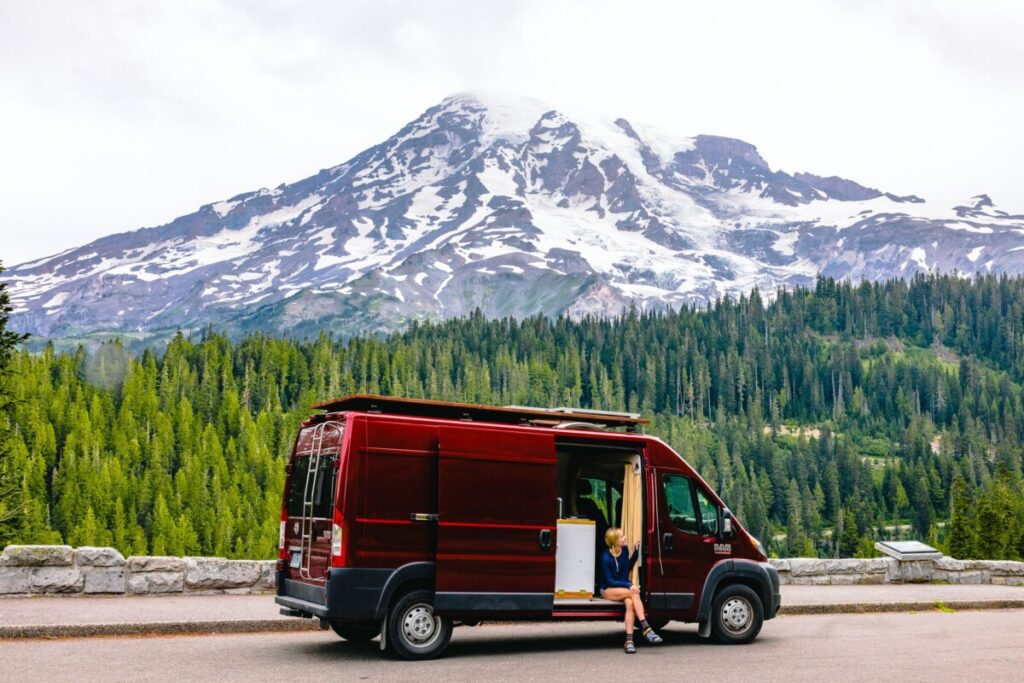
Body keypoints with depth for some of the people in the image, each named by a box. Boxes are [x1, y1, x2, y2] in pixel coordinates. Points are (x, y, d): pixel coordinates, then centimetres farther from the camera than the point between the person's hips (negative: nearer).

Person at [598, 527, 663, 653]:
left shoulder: (624, 550, -2)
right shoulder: (606, 557, -19)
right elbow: (609, 581, -16)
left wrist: (636, 552, 4)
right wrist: (629, 585, -26)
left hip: (623, 587, 5)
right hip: (608, 590, -5)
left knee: (630, 603, -31)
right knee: (634, 594, -33)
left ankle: (629, 640, -38)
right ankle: (645, 628, -35)